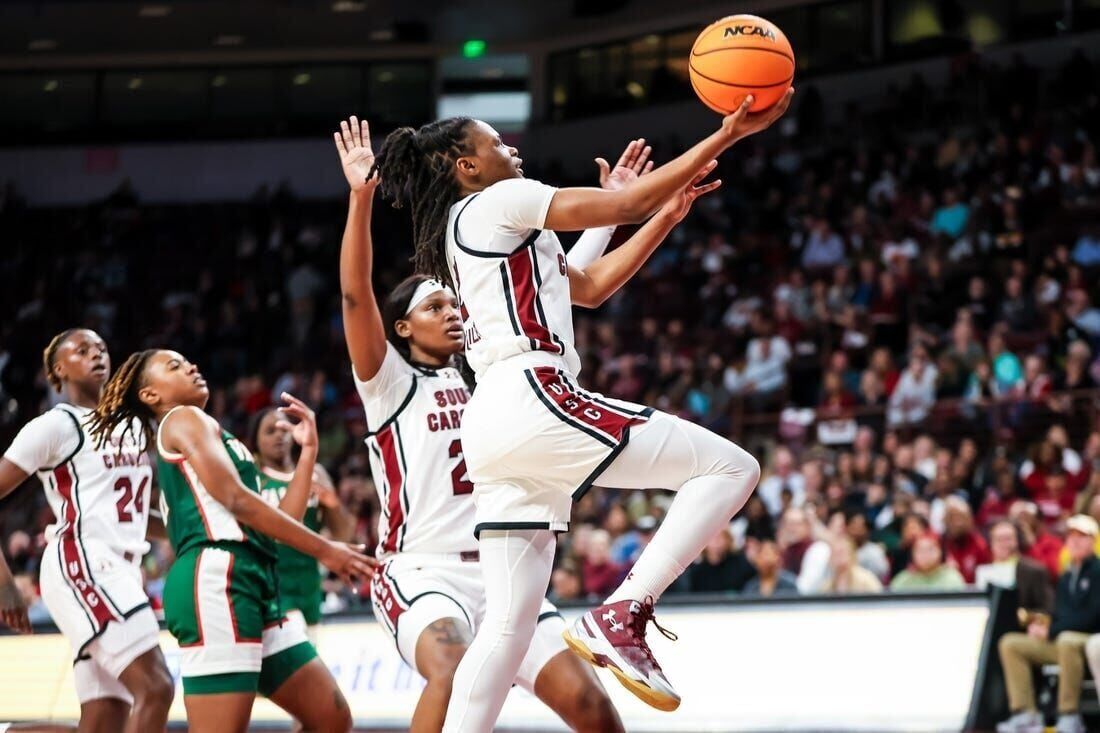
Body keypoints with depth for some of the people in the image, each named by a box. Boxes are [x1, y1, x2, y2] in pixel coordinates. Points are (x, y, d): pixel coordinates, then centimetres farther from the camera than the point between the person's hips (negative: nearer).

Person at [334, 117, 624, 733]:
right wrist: (361, 197, -22)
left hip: (502, 574, 5)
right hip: (423, 573, -5)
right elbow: (356, 295, -11)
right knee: (456, 675, -36)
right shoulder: (390, 382, 5)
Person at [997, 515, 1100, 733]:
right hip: (1059, 641, 8)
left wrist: (1051, 631, -14)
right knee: (1009, 644, -7)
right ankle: (1025, 714, -17)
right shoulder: (1066, 578, 19)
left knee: (1067, 640, -41)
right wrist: (1042, 625, -5)